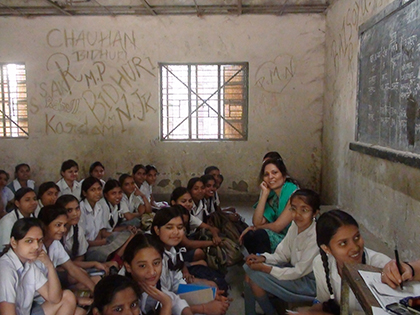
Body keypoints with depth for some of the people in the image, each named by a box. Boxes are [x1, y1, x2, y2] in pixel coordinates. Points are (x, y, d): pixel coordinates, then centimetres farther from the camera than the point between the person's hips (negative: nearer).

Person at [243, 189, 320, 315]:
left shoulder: (315, 237, -27)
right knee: (249, 268, -1)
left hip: (311, 283, -8)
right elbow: (282, 255, 2)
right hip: (296, 269, 8)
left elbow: (299, 272, -22)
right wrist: (263, 258, -16)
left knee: (255, 276, -16)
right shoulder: (295, 225, -4)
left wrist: (265, 268, -21)